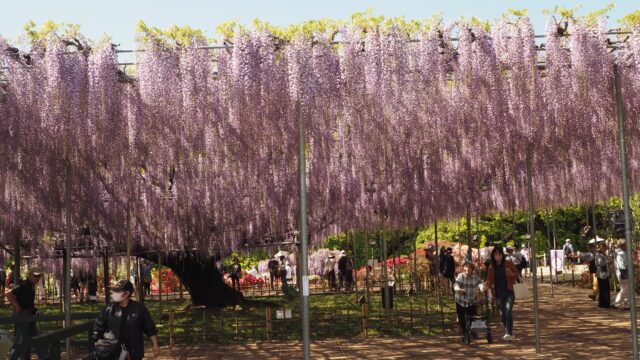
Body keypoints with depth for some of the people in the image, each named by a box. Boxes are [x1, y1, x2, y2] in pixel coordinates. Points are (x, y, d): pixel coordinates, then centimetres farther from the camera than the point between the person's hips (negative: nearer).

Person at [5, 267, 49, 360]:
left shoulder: (31, 286, 9)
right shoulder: (24, 286, -20)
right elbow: (8, 293, -30)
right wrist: (17, 306, -23)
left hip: (28, 316, 10)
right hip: (22, 315, -10)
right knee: (20, 342, -4)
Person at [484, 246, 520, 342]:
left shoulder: (508, 264, -1)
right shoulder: (491, 267, 7)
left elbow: (517, 274, 3)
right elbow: (489, 279, 9)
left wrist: (511, 274, -19)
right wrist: (487, 285, -13)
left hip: (509, 292, -4)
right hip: (499, 294, 4)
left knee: (508, 310, -18)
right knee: (502, 314, 6)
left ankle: (509, 333, -19)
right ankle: (508, 333, 21)